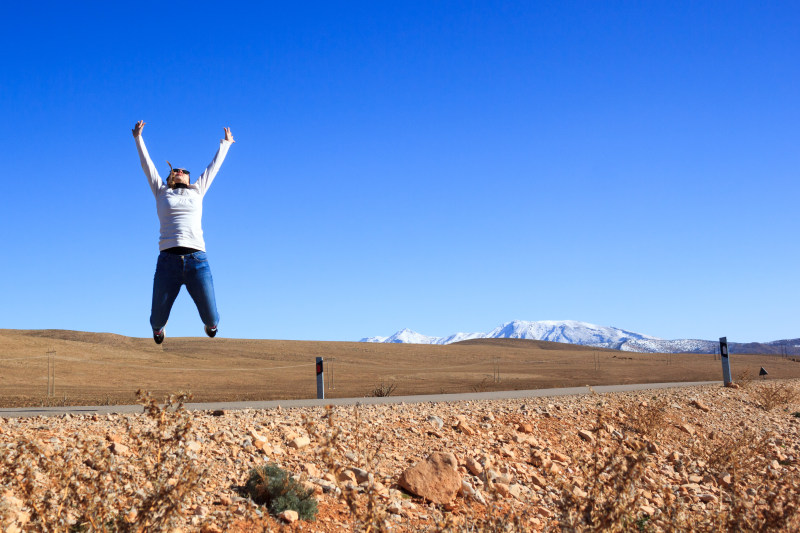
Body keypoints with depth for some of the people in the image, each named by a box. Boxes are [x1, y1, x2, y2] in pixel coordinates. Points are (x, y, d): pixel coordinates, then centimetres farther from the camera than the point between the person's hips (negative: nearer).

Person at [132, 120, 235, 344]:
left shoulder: (197, 191, 21)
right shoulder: (162, 192, 19)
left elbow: (213, 167, 34)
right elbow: (146, 164, 25)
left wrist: (225, 144, 45)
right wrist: (138, 138, 31)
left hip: (197, 260, 0)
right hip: (168, 260, 0)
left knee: (211, 319, -3)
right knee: (157, 319, 2)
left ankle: (210, 324, 37)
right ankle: (158, 327, 42)